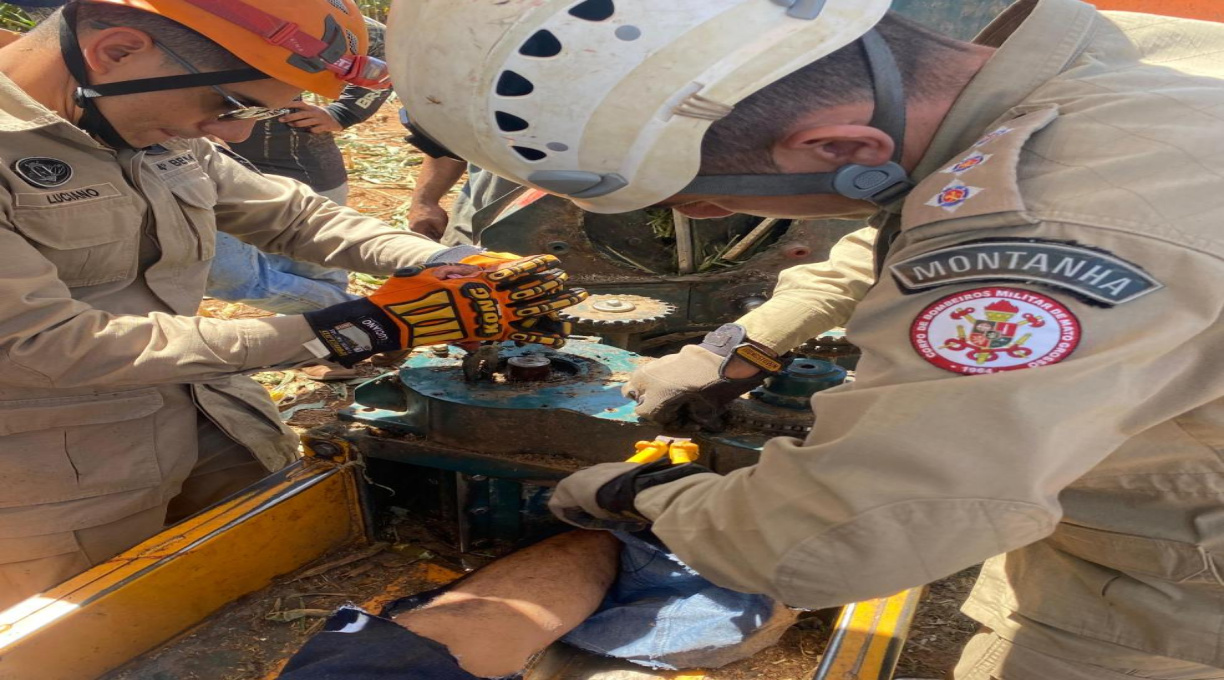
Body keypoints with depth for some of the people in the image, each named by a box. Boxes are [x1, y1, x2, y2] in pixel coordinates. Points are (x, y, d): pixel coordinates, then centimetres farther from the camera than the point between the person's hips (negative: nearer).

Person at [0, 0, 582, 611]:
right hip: (57, 500, -6)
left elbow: (294, 214, 10)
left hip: (215, 441, 6)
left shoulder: (166, 141, 2)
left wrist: (450, 266, -7)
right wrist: (346, 334, -29)